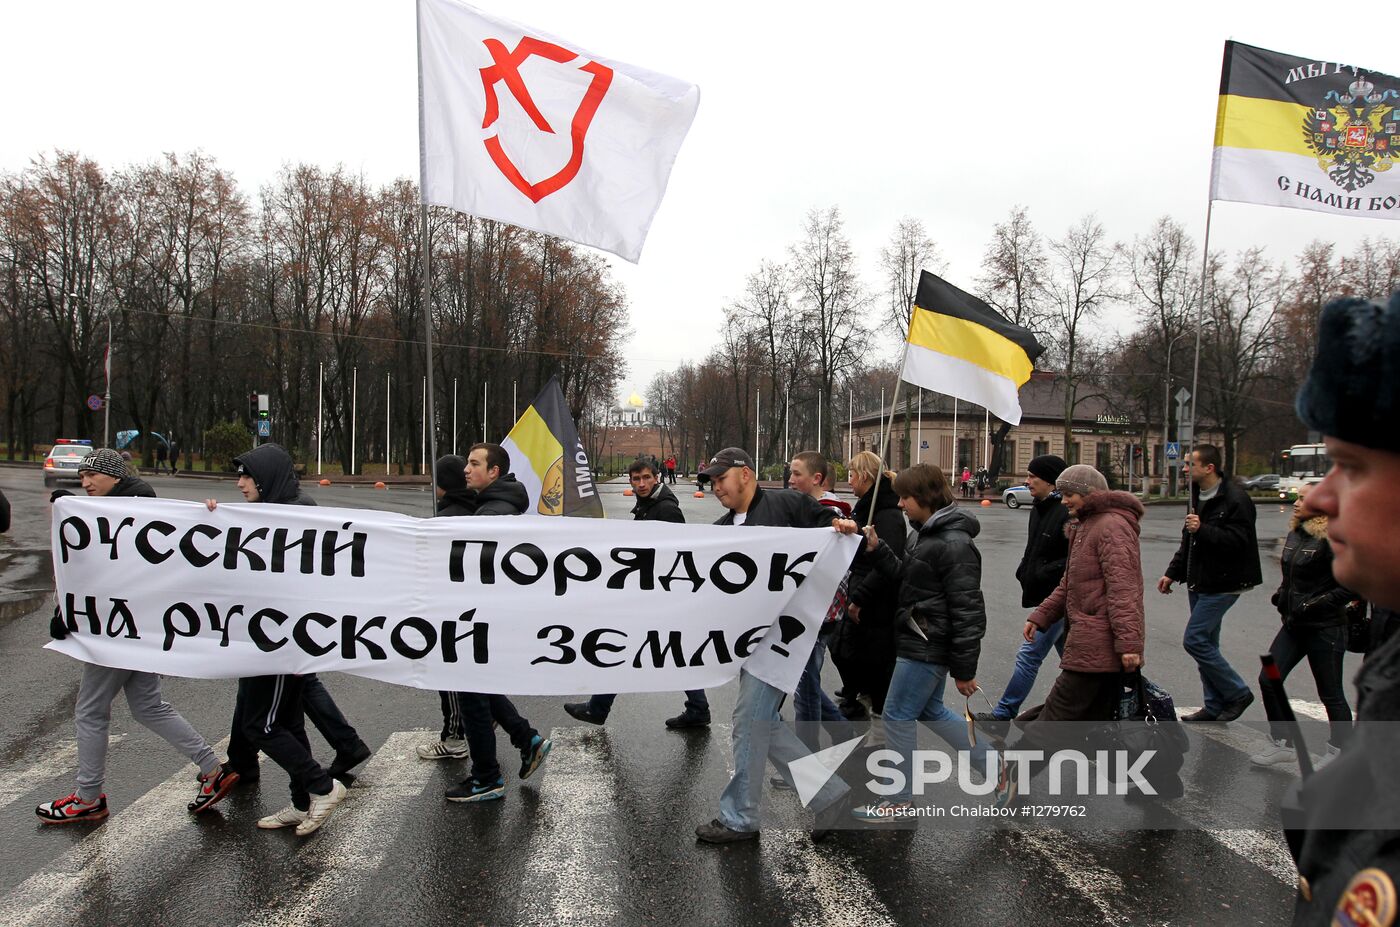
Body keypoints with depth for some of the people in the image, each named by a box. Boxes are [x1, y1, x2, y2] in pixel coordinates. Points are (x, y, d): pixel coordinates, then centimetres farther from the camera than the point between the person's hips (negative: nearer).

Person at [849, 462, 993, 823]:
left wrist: (964, 670, -18)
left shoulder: (954, 544, -22)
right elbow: (904, 575, 17)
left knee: (897, 715, 1)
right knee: (930, 711, 21)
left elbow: (967, 612, -21)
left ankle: (898, 801, 17)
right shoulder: (925, 533, 9)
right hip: (921, 642, 10)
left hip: (926, 648, -10)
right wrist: (877, 549, 0)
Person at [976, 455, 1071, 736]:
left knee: (1029, 655, -3)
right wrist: (1024, 571, 5)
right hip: (1046, 596, 9)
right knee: (1068, 655, 18)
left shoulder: (1069, 512, -19)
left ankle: (1003, 715, 6)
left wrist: (1043, 574, -20)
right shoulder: (1040, 508, 10)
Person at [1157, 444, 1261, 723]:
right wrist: (1172, 573, 19)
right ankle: (1215, 705, 22)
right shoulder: (1199, 496, 13)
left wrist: (1202, 529, -29)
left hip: (1221, 584, -9)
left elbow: (1238, 541, -24)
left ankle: (1238, 693, 7)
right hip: (1200, 582, 9)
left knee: (1195, 641, -10)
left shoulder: (1235, 498, -16)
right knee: (1206, 644, 13)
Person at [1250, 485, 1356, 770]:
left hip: (1325, 629, -8)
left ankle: (1341, 752, 26)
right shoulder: (1295, 534, 6)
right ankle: (1283, 746, 15)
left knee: (1331, 694, 7)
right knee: (1268, 680, 3)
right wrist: (1281, 595, 6)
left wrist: (1315, 605, -20)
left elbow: (1352, 586, -19)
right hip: (1294, 626, 8)